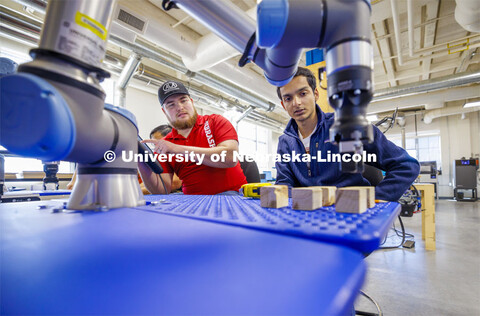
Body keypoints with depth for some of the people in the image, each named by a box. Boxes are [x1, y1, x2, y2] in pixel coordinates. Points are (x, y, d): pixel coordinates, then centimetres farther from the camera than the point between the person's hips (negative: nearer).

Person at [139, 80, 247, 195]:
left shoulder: (215, 121, 0)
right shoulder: (163, 145, 7)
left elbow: (230, 158, -19)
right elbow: (162, 190, 2)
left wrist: (177, 149, -18)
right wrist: (143, 165, -16)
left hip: (232, 193, -1)